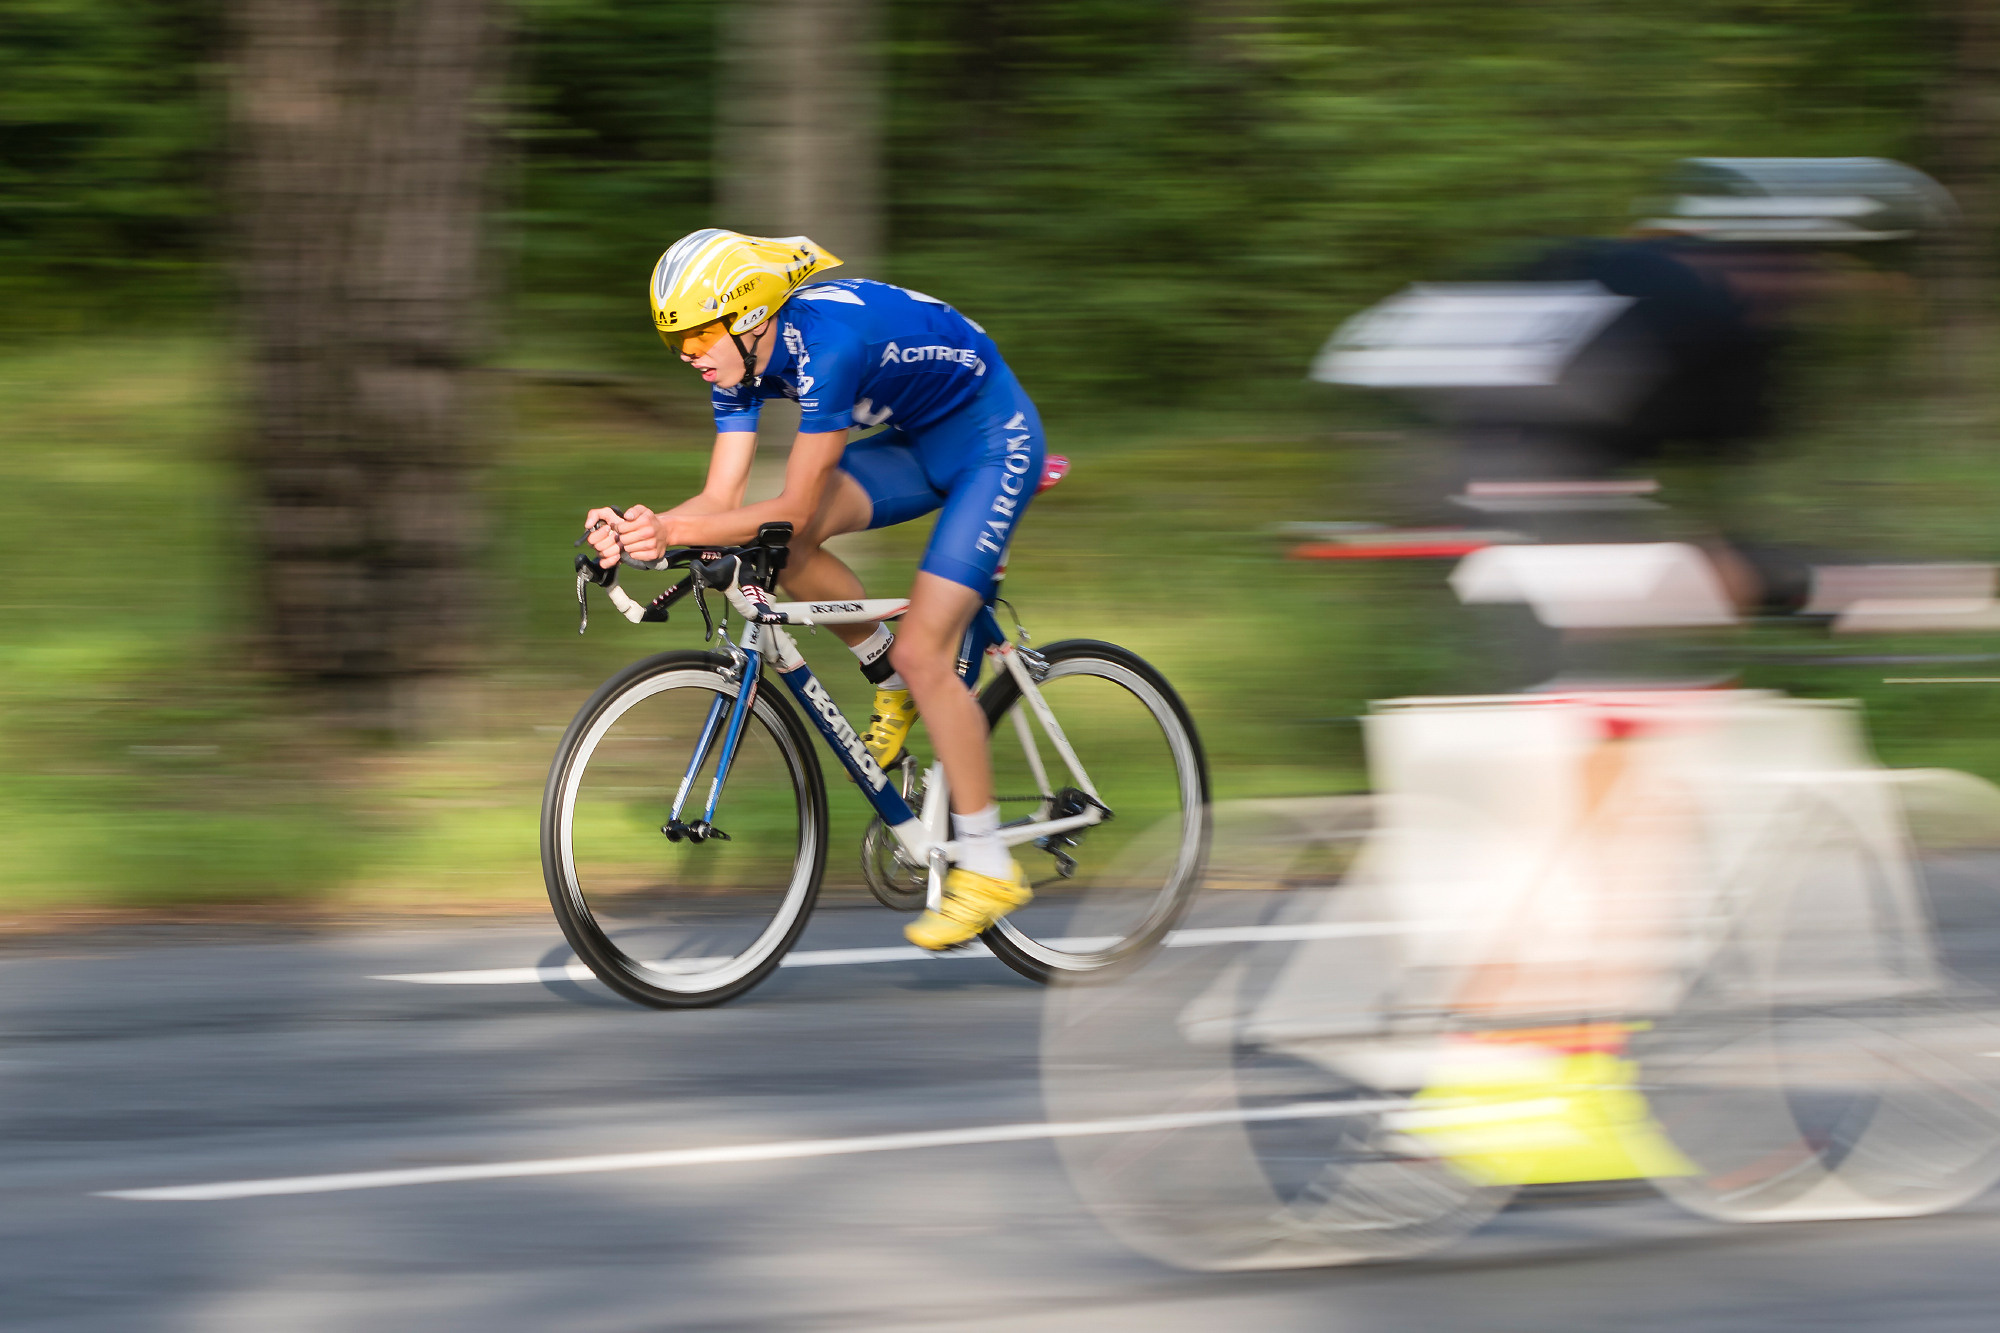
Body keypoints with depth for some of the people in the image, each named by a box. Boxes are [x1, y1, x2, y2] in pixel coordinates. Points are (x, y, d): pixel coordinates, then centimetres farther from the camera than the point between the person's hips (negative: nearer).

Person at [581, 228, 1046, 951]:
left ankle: (988, 869, -7)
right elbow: (722, 499, -9)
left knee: (923, 653, -16)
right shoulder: (742, 358, -8)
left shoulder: (829, 341, -34)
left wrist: (673, 532, -41)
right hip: (918, 442, 8)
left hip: (993, 444, -8)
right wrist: (640, 527, -27)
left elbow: (793, 508, -34)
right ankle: (893, 686, 8)